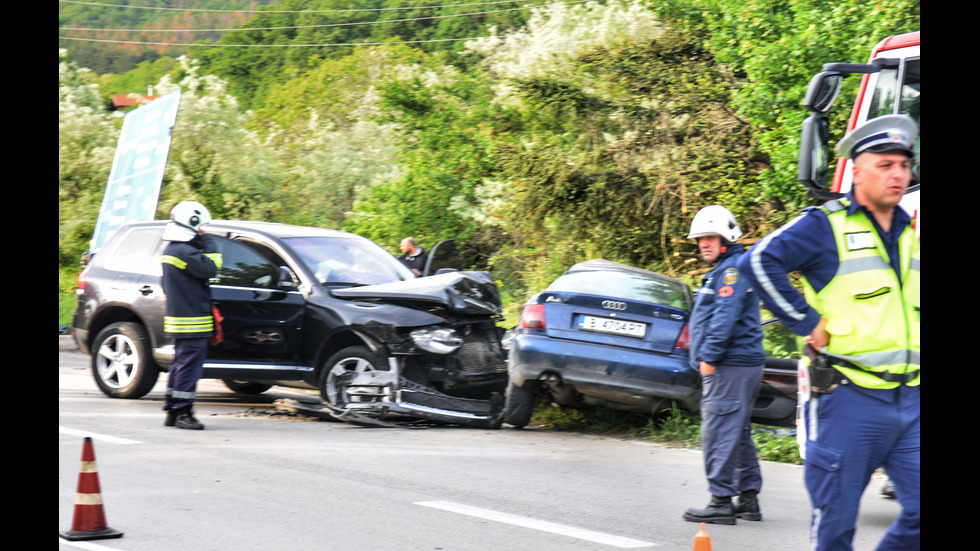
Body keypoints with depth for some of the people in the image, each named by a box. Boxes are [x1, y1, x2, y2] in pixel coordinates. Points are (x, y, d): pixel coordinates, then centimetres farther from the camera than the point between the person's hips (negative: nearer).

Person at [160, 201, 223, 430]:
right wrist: (208, 243, -12)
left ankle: (172, 411, 18)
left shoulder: (170, 250, 15)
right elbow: (211, 268, -22)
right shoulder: (185, 252, -19)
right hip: (192, 321, -10)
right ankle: (182, 413, -5)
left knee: (180, 365, 14)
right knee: (189, 366, -6)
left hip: (178, 317, 10)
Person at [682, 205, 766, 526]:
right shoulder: (723, 270, 23)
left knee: (720, 432, -11)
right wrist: (707, 357, 21)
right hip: (742, 365, 11)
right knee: (738, 433, 13)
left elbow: (726, 316, -20)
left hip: (730, 366, -11)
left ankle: (721, 501, -11)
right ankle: (748, 499, 16)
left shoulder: (732, 269, -10)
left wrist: (709, 356, -20)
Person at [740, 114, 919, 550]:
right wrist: (807, 322, -16)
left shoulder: (908, 233, 16)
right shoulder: (825, 225, -6)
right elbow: (759, 261, -19)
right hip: (849, 398, -6)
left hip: (909, 399, 6)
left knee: (918, 514, -2)